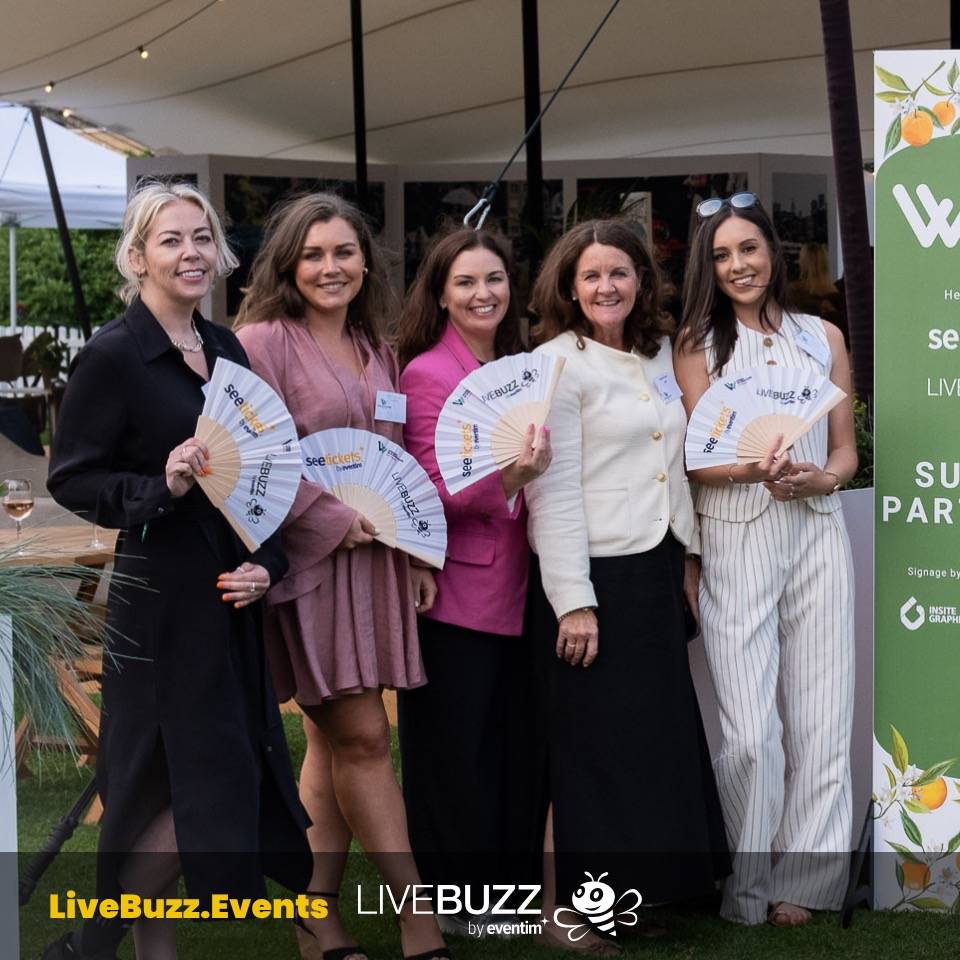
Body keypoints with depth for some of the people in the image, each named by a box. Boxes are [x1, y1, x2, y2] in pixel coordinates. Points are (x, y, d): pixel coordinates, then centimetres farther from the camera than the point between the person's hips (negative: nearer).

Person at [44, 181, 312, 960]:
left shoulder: (226, 350, 10)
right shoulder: (112, 355, -10)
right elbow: (71, 479, -10)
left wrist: (267, 562, 0)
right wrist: (162, 488, -24)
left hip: (233, 599, 7)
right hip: (161, 601, -7)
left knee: (230, 775, 8)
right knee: (197, 784, -7)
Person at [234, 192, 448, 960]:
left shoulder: (377, 352, 15)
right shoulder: (264, 342, -7)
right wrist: (336, 522, -14)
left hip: (374, 563, 7)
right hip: (308, 561, -7)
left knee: (332, 740, 9)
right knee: (364, 737, -6)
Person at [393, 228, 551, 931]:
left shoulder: (517, 368, 11)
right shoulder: (427, 373, -9)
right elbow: (439, 493, -15)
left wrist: (537, 467, -3)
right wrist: (508, 477, -30)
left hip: (516, 590, 7)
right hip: (456, 593, -7)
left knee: (519, 747, 12)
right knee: (456, 758, 1)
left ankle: (514, 886, 23)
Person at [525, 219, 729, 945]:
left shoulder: (658, 353, 10)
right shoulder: (557, 364, -11)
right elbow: (553, 490, -15)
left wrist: (689, 555, 13)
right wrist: (573, 601, -19)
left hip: (657, 569, 7)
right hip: (596, 576, -7)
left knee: (665, 734, 11)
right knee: (603, 748, 2)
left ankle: (666, 883, 23)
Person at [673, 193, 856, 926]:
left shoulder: (823, 337, 11)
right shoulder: (698, 342, 3)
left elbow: (846, 450, 12)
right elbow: (695, 458, -3)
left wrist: (822, 478, -11)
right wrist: (759, 470, -21)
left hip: (817, 532, 3)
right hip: (737, 536, -3)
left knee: (820, 719, 2)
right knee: (751, 731, -8)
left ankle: (804, 881, 12)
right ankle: (750, 887, 7)